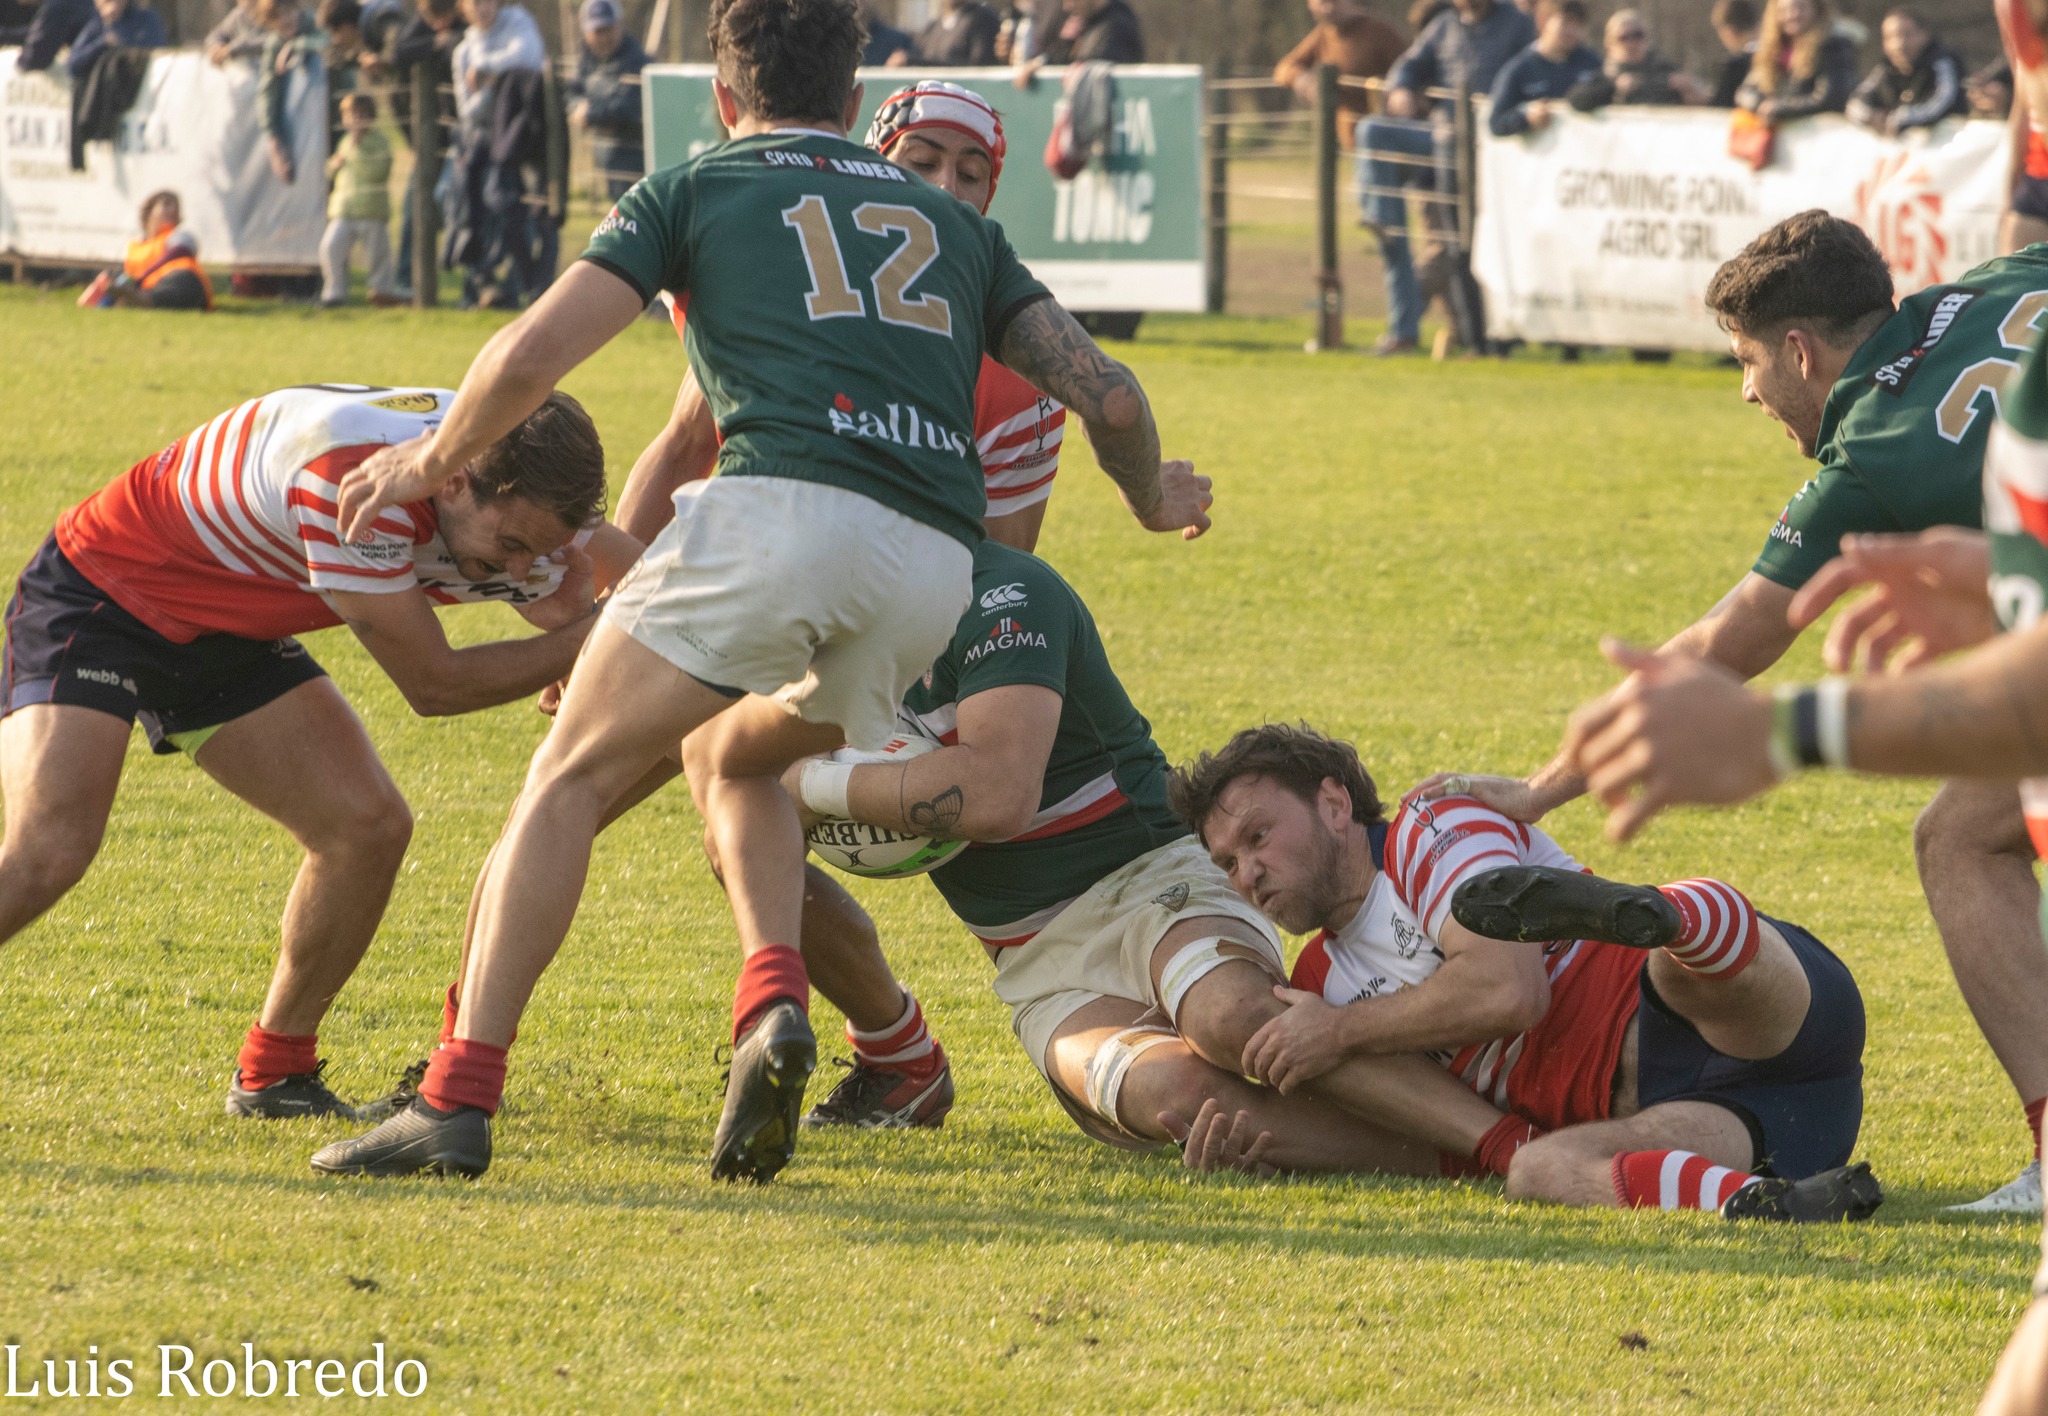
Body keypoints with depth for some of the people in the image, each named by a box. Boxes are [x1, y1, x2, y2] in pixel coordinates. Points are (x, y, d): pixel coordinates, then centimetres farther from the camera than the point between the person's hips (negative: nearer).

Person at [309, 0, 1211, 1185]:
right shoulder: (953, 222, 29)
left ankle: (459, 1100, -10)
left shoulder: (696, 189, 18)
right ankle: (775, 1006, 3)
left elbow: (532, 356, 8)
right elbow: (1106, 392, 22)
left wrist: (432, 463, 26)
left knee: (574, 781, 3)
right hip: (935, 566, 5)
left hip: (780, 506, -5)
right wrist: (1154, 500, 43)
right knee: (733, 754, 29)